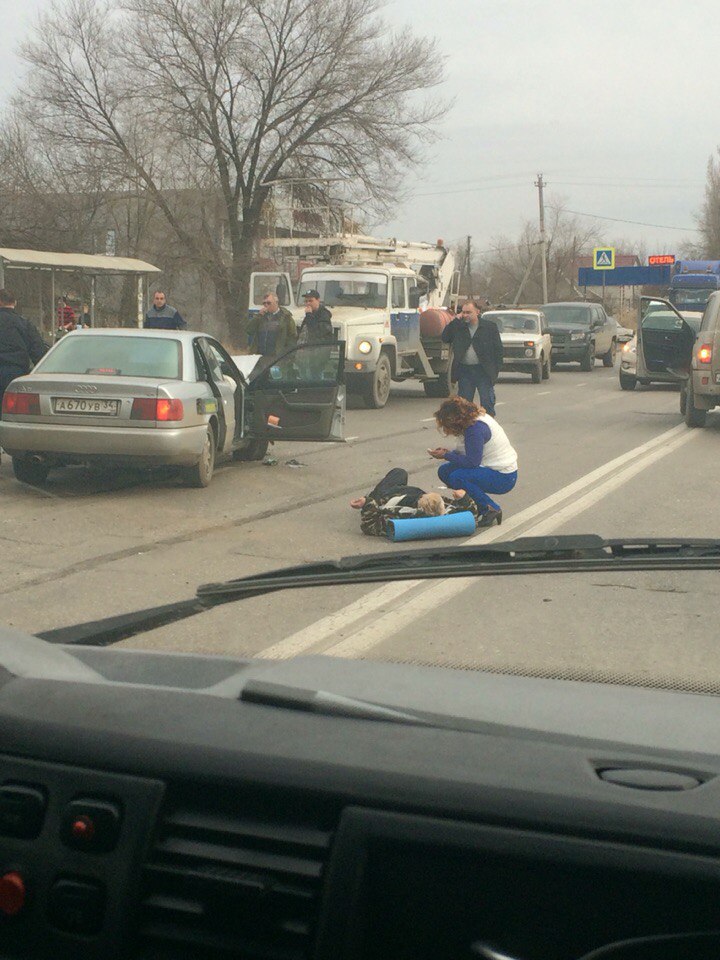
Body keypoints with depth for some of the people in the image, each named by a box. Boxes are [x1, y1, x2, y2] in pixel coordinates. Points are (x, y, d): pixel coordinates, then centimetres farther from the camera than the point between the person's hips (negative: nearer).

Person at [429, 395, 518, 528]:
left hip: (504, 478, -10)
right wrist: (449, 452, -2)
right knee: (444, 471, 3)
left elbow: (472, 461, -25)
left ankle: (492, 510, -13)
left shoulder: (475, 429, -25)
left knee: (457, 477, -28)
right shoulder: (474, 419, 4)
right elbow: (470, 453, 13)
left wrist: (446, 455, -16)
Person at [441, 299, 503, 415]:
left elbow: (498, 349, 0)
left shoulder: (489, 326, 0)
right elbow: (445, 338, 1)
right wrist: (455, 321, -3)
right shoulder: (459, 327, 9)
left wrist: (496, 369, -8)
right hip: (464, 371, 3)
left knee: (487, 403, 0)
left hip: (484, 371, -3)